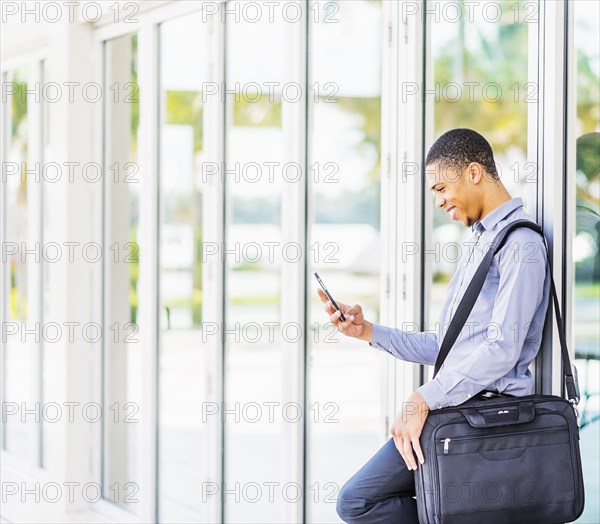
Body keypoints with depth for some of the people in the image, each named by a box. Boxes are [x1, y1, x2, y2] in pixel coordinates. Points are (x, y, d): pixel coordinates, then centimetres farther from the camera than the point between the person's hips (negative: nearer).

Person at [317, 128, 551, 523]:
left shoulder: (521, 245, -9)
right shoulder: (478, 242, 22)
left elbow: (502, 349, -18)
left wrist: (424, 399, -17)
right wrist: (367, 331, 14)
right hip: (452, 409, 9)